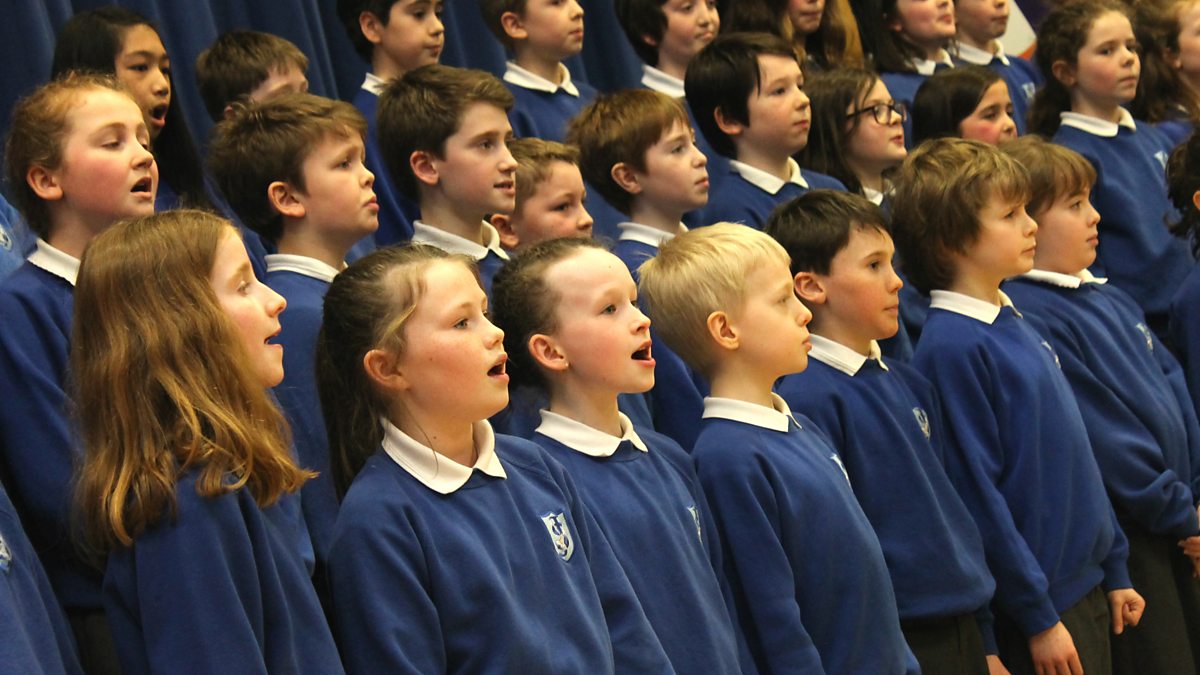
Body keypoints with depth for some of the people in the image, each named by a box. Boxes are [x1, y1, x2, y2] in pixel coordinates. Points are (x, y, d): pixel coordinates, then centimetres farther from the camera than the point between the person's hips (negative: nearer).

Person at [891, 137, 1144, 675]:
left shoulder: (1016, 324, 10)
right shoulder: (953, 346, -17)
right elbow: (977, 493, -18)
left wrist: (1115, 571, 16)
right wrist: (1038, 618, -15)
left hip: (1088, 588, 8)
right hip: (1036, 612, -8)